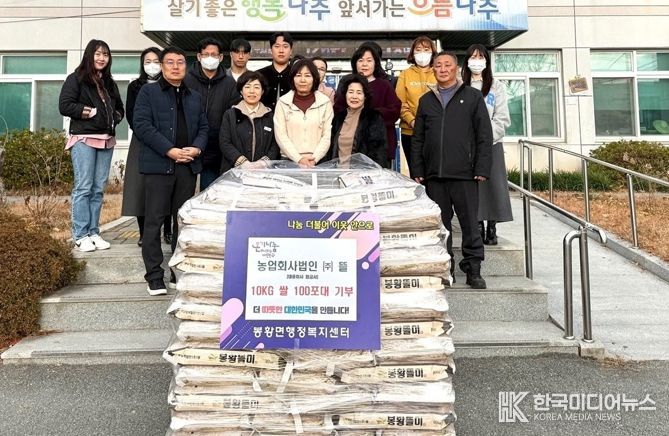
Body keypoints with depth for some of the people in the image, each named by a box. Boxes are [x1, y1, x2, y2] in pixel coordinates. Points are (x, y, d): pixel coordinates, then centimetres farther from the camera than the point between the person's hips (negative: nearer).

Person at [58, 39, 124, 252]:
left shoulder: (109, 83, 20)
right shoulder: (76, 79, 1)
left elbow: (119, 107, 27)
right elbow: (64, 105, -7)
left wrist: (116, 116, 8)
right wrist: (83, 111, -18)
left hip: (106, 140, 6)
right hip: (84, 139, -6)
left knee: (99, 189, 6)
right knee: (83, 188, -7)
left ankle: (93, 232, 12)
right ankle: (80, 236, -2)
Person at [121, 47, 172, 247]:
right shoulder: (135, 87, 10)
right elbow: (131, 115, 4)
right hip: (141, 143, 1)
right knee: (140, 185, -3)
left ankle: (167, 231, 5)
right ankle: (143, 233, 3)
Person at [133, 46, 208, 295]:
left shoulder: (194, 97, 20)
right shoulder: (148, 91, 4)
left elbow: (203, 127, 16)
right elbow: (141, 125, -7)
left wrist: (197, 148, -5)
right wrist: (170, 150, -15)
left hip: (188, 166, 5)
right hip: (158, 164, -5)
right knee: (154, 220, -3)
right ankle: (154, 276, 3)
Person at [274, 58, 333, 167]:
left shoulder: (325, 102, 8)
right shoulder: (283, 103, 7)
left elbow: (327, 135, 3)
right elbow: (280, 135, 0)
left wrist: (315, 158, -9)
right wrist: (299, 159, -9)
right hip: (289, 160, 0)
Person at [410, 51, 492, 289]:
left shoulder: (473, 97, 7)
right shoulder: (426, 100, 16)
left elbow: (484, 135, 2)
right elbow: (417, 139, 15)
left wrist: (482, 169, -6)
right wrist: (417, 170, 6)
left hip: (464, 173, -3)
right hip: (434, 174, 3)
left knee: (470, 223, 0)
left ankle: (473, 269, 10)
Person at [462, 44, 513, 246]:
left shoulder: (496, 86, 9)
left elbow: (502, 119, 2)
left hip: (491, 143, 0)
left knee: (493, 185, -3)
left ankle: (492, 229, 6)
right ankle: (478, 227, 8)